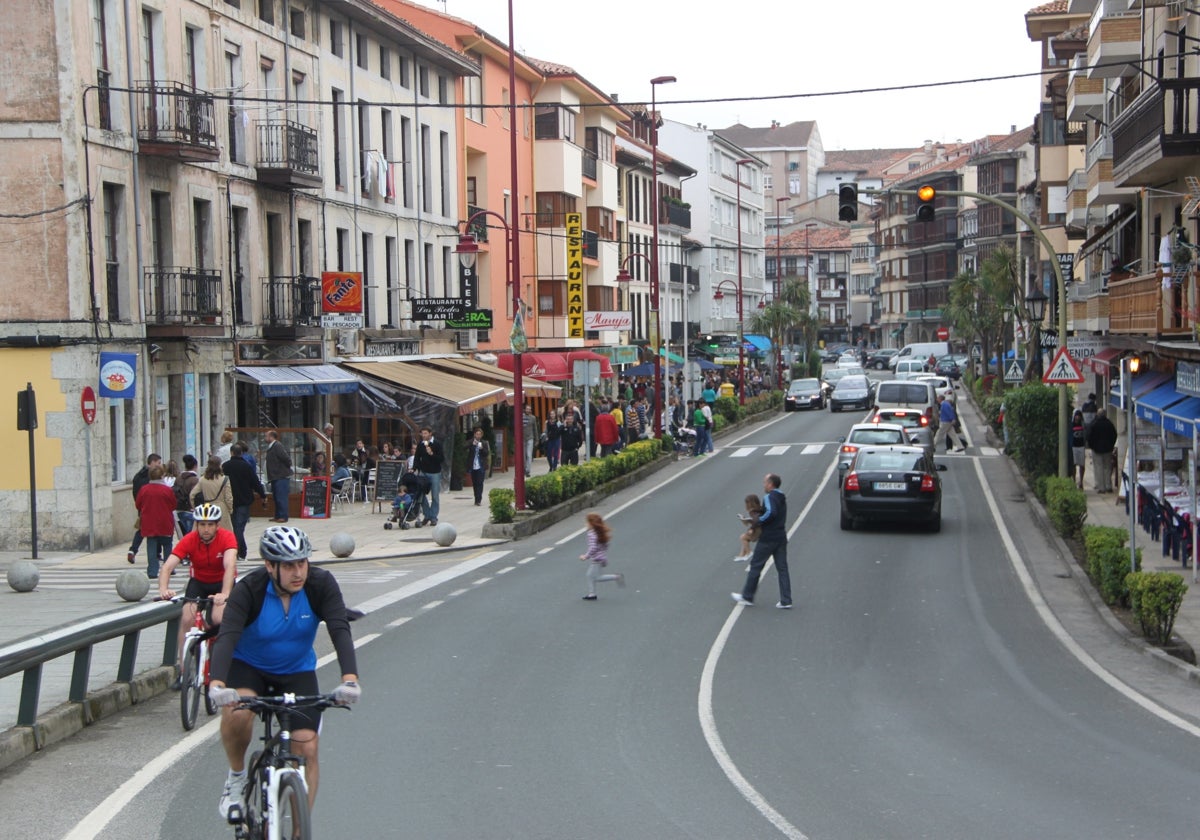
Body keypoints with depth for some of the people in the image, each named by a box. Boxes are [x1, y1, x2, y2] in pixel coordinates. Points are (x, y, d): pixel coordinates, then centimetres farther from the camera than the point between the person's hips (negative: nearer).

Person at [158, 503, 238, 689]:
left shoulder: (227, 537, -24)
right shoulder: (189, 540, -20)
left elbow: (230, 565, -39)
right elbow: (167, 567, -29)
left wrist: (225, 594, -55)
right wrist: (163, 589, -49)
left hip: (222, 583, -2)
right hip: (198, 582, 2)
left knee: (218, 618, -28)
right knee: (187, 619, -21)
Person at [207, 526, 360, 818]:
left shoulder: (321, 584, -21)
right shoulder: (249, 590, -26)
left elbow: (340, 630, -32)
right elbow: (227, 637, -38)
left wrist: (350, 679, -49)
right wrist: (217, 683, -57)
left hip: (297, 672, 2)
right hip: (248, 666, -2)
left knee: (307, 748, -11)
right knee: (237, 713, -33)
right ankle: (236, 776, -3)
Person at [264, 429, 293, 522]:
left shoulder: (278, 446, -17)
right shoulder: (270, 447, 14)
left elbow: (287, 459, -22)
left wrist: (287, 468, -6)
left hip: (281, 477, -10)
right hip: (275, 477, 10)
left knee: (281, 497, -8)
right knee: (276, 497, 15)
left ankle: (283, 516, -5)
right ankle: (277, 516, 23)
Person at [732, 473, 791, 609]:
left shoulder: (769, 498, -14)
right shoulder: (782, 498, 15)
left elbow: (771, 513, -30)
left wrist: (758, 520, -17)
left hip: (767, 539, -8)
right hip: (781, 538, 8)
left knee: (755, 566, 4)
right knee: (782, 569, 6)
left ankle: (747, 597, 13)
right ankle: (786, 601, 3)